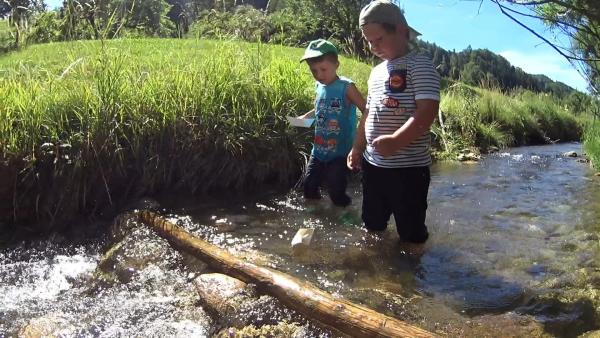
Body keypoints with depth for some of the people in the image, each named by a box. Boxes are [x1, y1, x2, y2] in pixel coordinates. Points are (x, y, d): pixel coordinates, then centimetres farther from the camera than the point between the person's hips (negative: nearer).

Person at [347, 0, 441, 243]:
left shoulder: (420, 65, -9)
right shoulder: (376, 71, 14)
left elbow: (427, 112, -21)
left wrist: (395, 141, -33)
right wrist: (357, 148, 18)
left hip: (408, 167, -7)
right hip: (373, 164, 8)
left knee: (410, 233, 4)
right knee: (372, 226, 20)